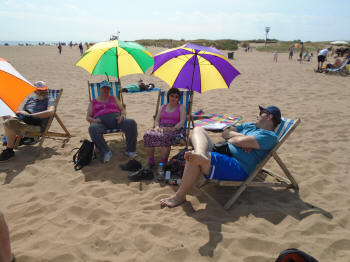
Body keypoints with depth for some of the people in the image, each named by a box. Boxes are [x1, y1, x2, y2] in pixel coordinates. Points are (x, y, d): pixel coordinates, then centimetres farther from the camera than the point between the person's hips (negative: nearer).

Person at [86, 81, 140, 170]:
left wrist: (122, 115, -5)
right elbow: (88, 117, 18)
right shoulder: (93, 102, 26)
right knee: (92, 128, -39)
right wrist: (93, 120, -6)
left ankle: (131, 152, -31)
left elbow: (123, 110, 20)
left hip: (116, 118, 1)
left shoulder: (113, 98, 29)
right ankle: (106, 153, -39)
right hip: (101, 121, -1)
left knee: (131, 123, -32)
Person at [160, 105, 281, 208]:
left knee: (195, 159, -30)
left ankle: (179, 196, -16)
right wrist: (240, 136, -1)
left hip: (238, 169, -10)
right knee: (198, 129, 2)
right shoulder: (249, 125, 26)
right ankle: (200, 154, -32)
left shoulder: (270, 136, -3)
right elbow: (225, 133, 16)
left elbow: (241, 141, -17)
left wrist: (230, 138, 3)